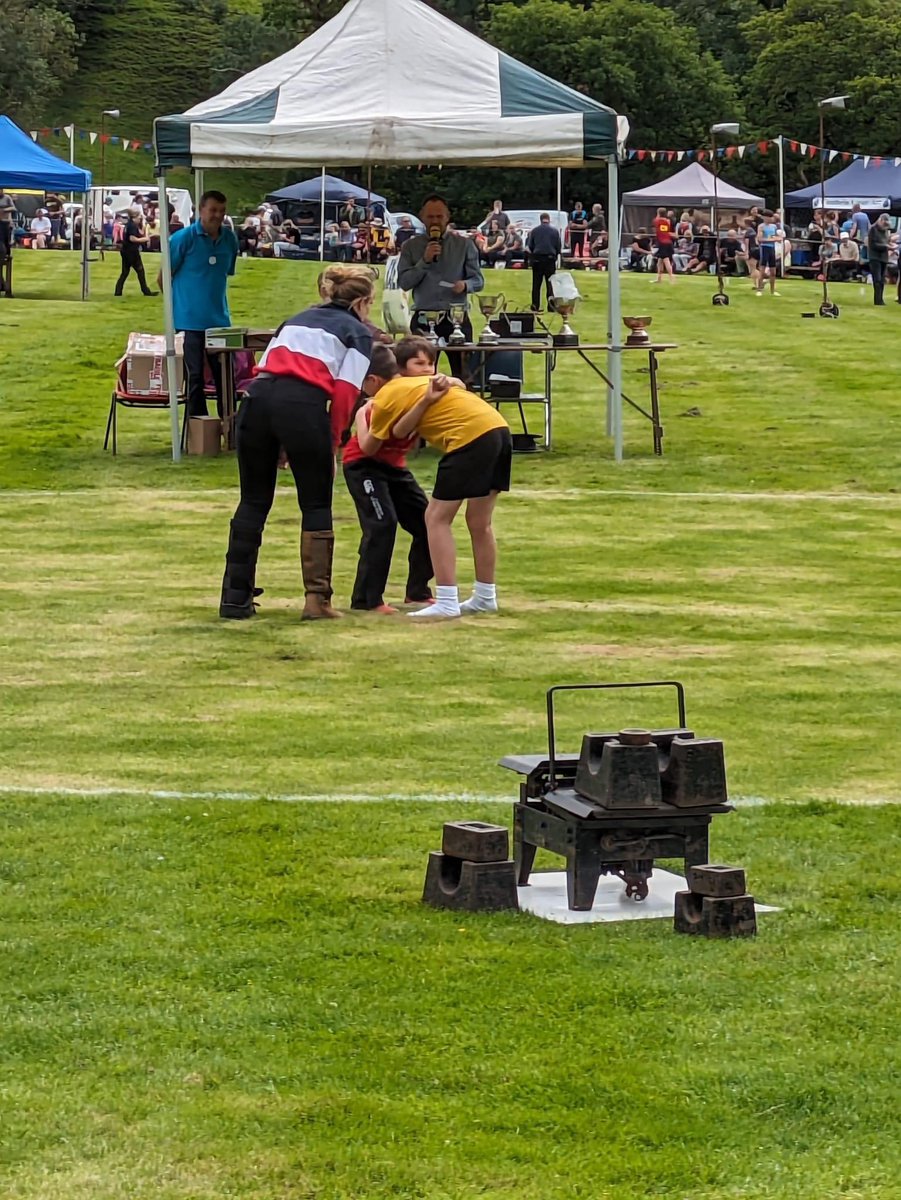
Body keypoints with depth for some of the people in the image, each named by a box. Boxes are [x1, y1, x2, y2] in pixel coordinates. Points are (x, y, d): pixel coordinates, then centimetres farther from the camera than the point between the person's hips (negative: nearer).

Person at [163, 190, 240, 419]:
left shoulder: (229, 239, 5)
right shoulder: (184, 238, -10)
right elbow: (163, 278, -3)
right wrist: (180, 303, 5)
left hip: (219, 320, 4)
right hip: (190, 320, -4)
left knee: (225, 375, 7)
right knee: (195, 376, 2)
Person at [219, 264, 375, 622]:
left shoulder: (297, 320, 32)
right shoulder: (357, 333, 16)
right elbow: (345, 392, 1)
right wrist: (332, 445, 5)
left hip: (257, 397, 5)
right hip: (303, 404, -5)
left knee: (253, 501, 13)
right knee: (316, 506, 9)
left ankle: (235, 598, 12)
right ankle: (317, 599, 4)